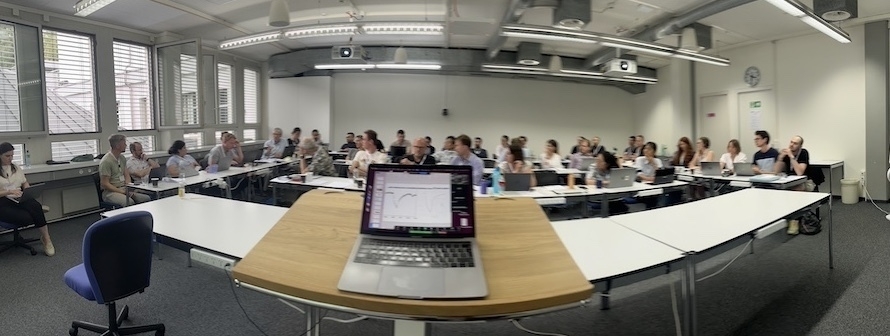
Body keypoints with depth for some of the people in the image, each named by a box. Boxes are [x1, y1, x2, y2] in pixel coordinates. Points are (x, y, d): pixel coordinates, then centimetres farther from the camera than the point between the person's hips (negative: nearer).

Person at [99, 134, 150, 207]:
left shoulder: (122, 158, 14)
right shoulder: (106, 161, -12)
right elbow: (105, 184, -14)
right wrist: (122, 192, -18)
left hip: (124, 189, 7)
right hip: (110, 192, -7)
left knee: (147, 199, -18)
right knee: (130, 202, -36)